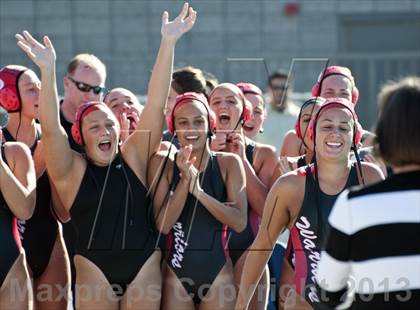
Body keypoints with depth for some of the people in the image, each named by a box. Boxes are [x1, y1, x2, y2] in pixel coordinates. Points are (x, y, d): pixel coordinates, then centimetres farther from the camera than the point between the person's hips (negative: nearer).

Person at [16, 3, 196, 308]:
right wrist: (48, 70, -27)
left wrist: (168, 43, -8)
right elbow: (50, 129, -14)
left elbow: (156, 103, 0)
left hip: (145, 264, 2)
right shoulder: (72, 169, 1)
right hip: (94, 267, -2)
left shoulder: (133, 156, 6)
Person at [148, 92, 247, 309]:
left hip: (218, 274, 0)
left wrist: (199, 192, -21)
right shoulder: (163, 163, 1)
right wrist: (185, 180, -18)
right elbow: (162, 225, -7)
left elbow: (240, 222, -10)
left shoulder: (228, 163, 1)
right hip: (176, 274, 0)